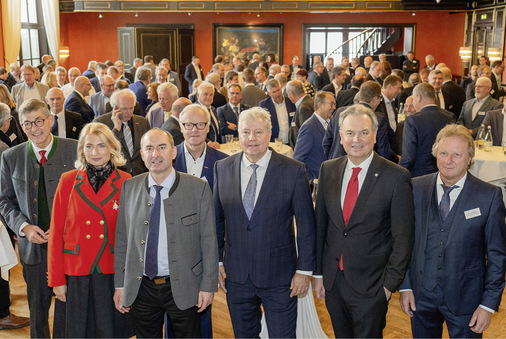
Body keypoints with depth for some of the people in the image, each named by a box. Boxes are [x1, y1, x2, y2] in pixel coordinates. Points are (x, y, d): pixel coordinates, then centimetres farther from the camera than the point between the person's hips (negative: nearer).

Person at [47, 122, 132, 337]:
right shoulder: (68, 181, 1)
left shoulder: (125, 182, 0)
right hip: (77, 273, 1)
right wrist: (57, 279, 0)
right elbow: (56, 233, 3)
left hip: (114, 273, 0)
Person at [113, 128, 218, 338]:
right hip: (140, 288, 3)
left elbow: (208, 240, -4)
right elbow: (122, 239, 6)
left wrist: (208, 285, -5)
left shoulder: (198, 188, -6)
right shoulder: (129, 188, 2)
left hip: (182, 288, -2)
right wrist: (120, 284, 6)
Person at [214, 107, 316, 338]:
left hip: (279, 275, -3)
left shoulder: (293, 170, -9)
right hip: (236, 274, 3)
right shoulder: (222, 168, 1)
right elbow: (217, 219, 8)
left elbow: (306, 224, -6)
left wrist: (304, 269, -6)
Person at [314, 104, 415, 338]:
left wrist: (390, 283, -10)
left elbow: (403, 238, -9)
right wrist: (318, 273, 6)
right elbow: (320, 224, 6)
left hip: (370, 284, -4)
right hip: (332, 280, 4)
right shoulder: (328, 170, 1)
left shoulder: (396, 177, -12)